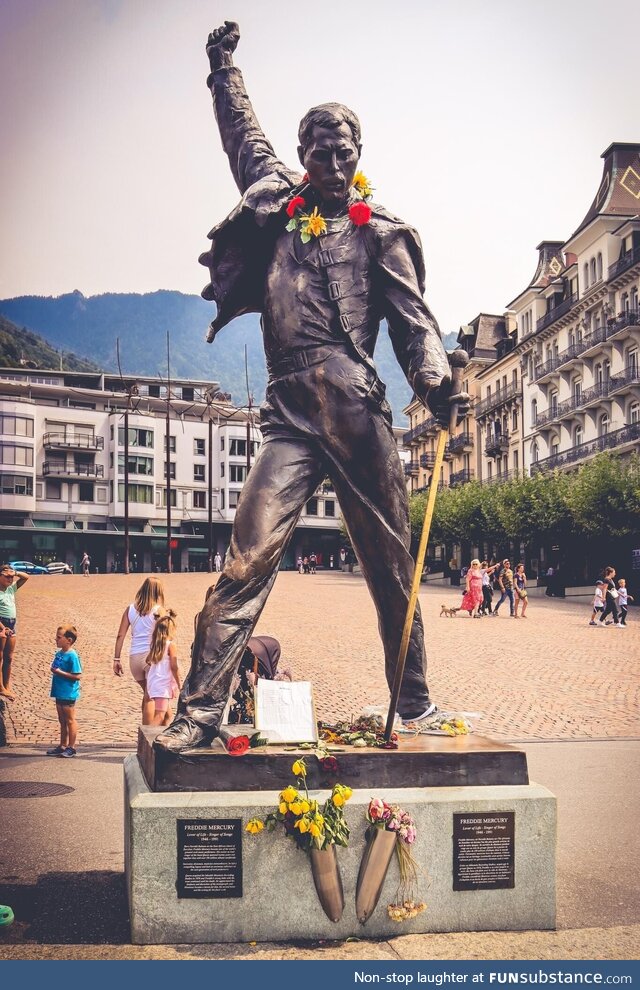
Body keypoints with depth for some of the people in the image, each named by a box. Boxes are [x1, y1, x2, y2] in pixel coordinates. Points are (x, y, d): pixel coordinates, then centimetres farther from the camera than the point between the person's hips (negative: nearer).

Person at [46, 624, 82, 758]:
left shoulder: (72, 656, -18)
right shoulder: (58, 653, 7)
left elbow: (77, 676, -21)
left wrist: (60, 672, -23)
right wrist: (54, 670, 2)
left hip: (68, 694, -9)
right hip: (59, 692, 9)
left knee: (70, 720, 2)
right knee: (62, 720, 17)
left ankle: (71, 747, 11)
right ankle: (62, 746, 27)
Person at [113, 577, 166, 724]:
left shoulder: (130, 609, 7)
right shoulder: (158, 610, -5)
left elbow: (120, 635, 5)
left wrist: (116, 659, 8)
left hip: (135, 657, 4)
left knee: (147, 693, 24)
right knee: (150, 697, 4)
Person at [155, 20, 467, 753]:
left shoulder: (380, 232, 11)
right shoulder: (277, 206, 19)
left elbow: (413, 319, 2)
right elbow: (243, 135, 37)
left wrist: (435, 383, -16)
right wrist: (223, 67, 48)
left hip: (358, 412, -1)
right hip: (290, 414, 1)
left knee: (391, 566, 5)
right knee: (248, 560, -11)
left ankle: (413, 703, 19)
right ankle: (199, 710, -10)